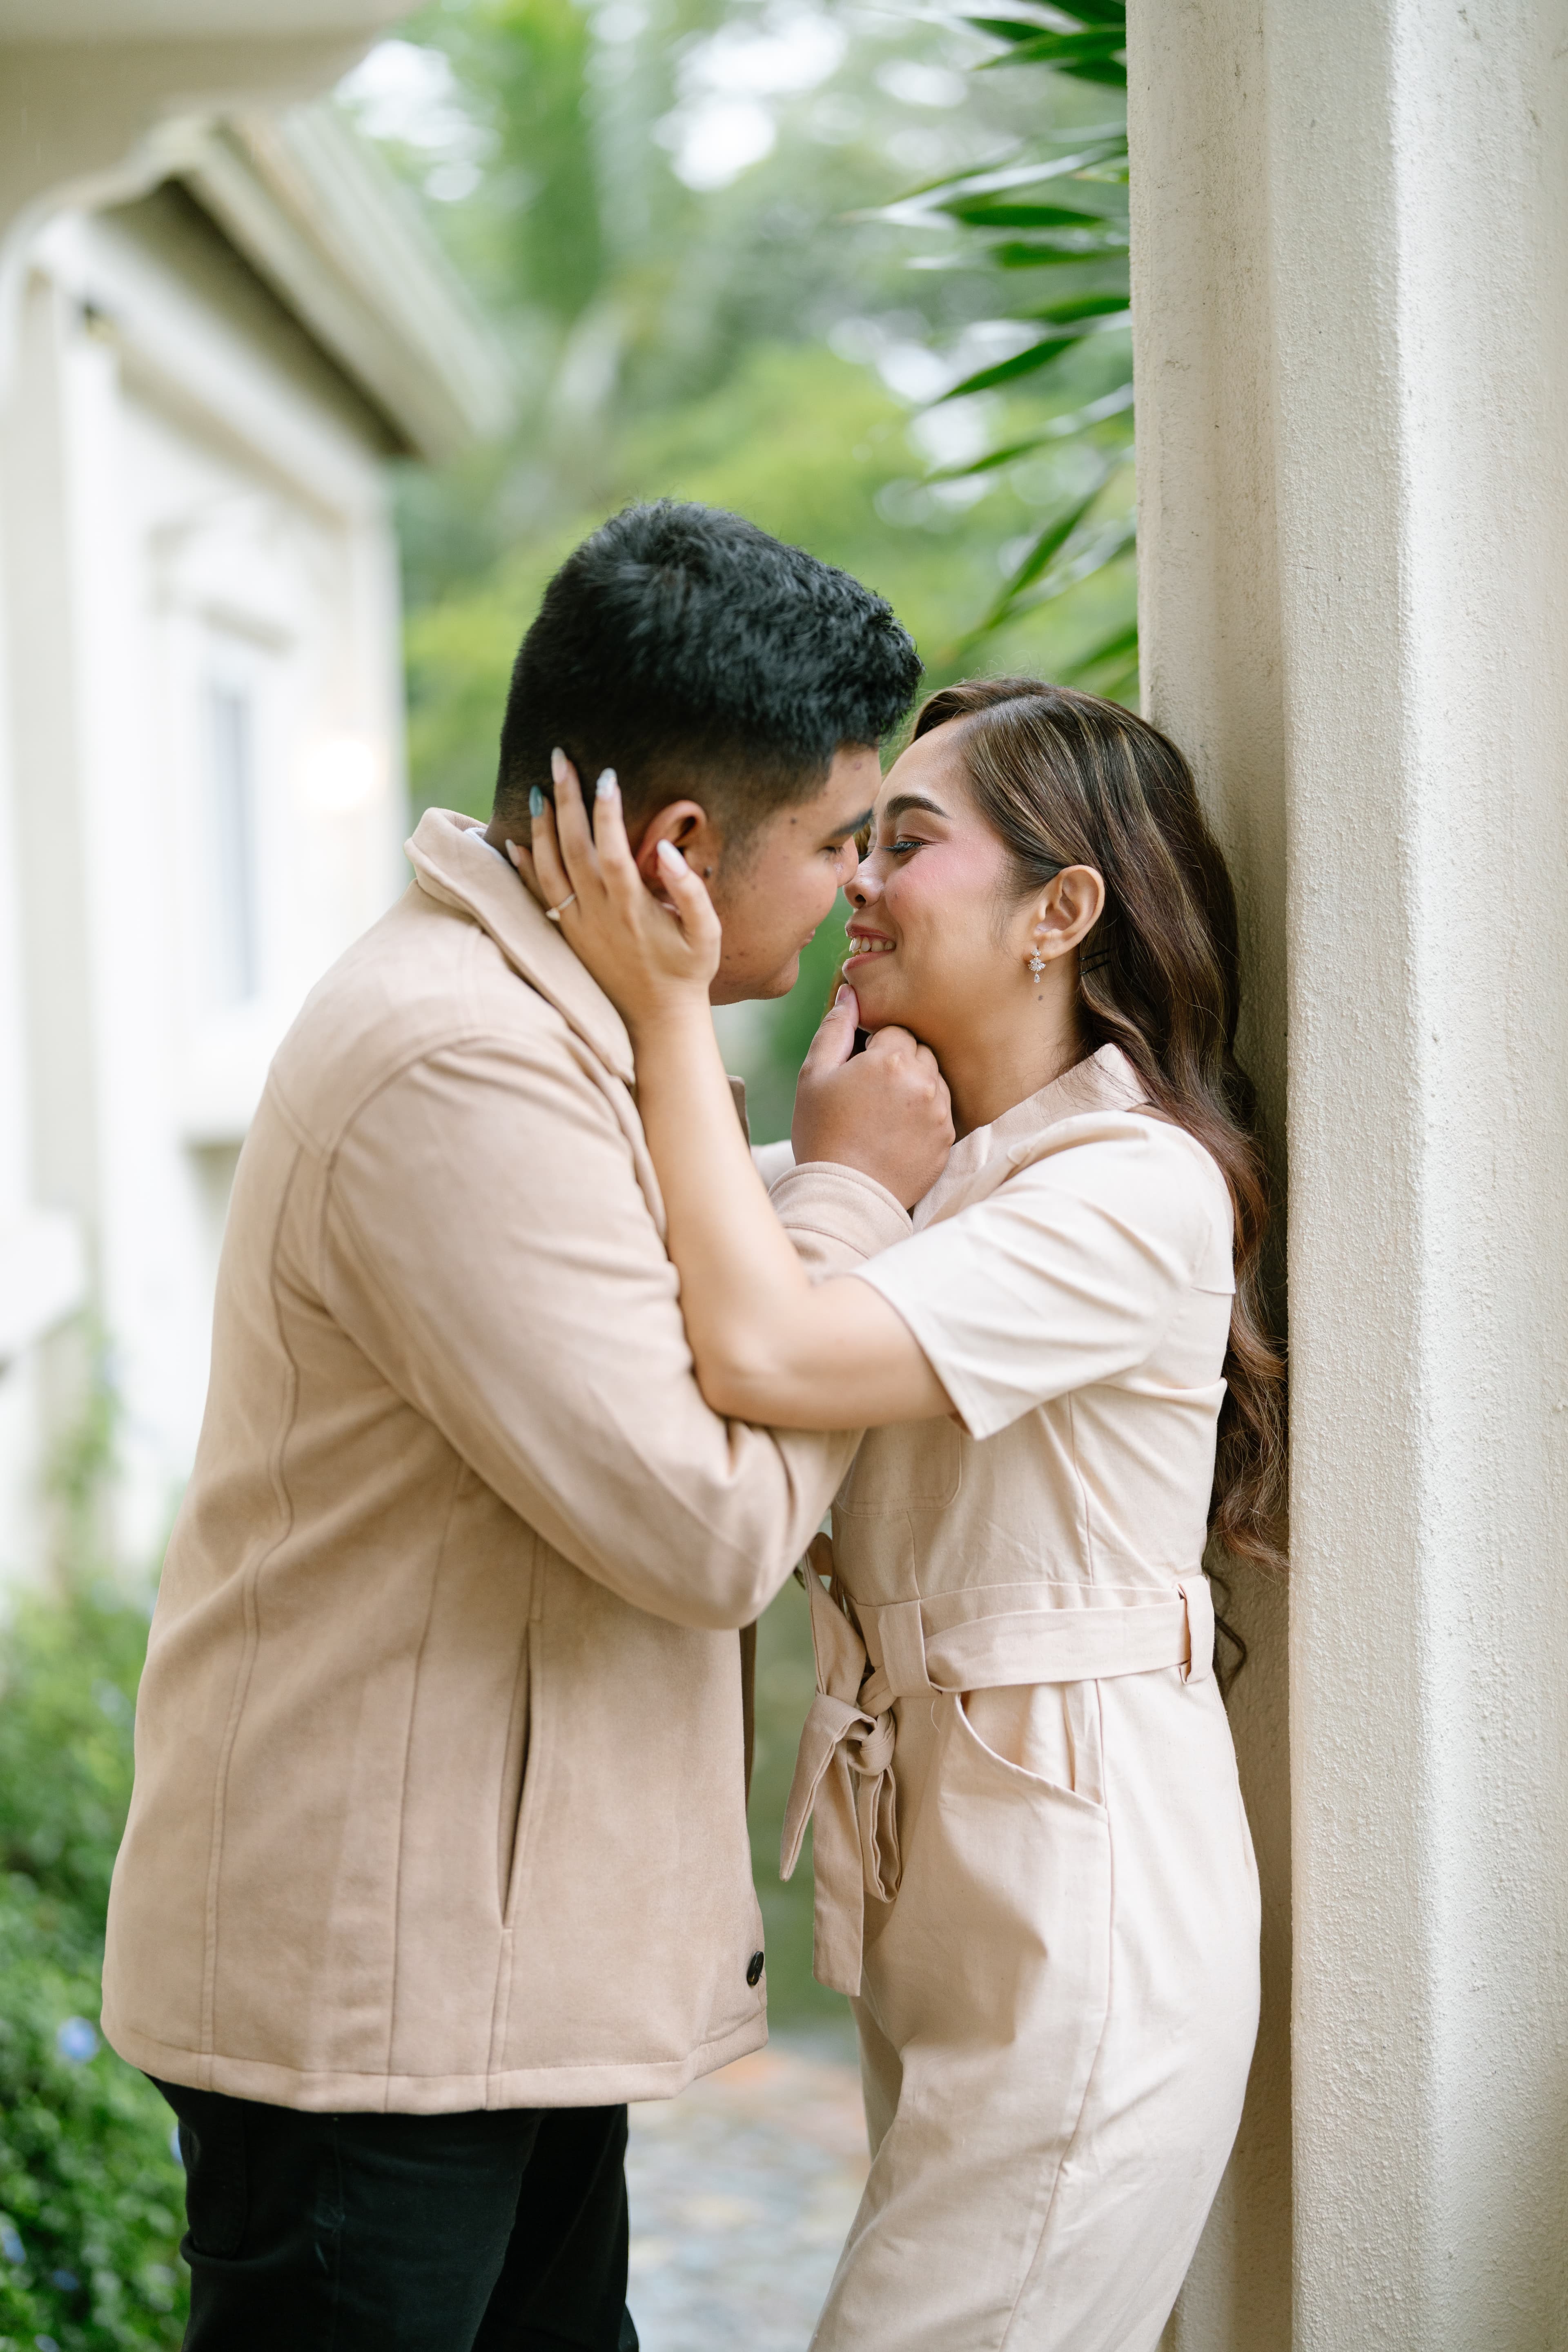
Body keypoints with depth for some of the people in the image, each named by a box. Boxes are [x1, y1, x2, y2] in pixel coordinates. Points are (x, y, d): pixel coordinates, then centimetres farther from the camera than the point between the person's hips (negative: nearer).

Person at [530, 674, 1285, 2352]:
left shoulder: (1137, 1188, -16)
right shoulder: (914, 1171, 14)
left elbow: (768, 1353, -28)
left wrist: (668, 1014, -22)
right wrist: (829, 1136, 2)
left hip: (1081, 1938, -9)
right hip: (935, 1927, 9)